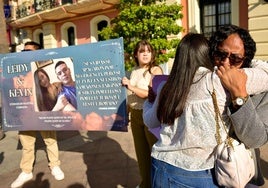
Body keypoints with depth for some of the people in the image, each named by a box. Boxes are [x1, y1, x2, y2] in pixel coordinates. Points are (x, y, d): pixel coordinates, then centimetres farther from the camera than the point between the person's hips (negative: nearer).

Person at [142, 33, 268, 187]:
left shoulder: (167, 87, 0)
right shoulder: (216, 80, -14)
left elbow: (150, 121, 15)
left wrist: (148, 102, 36)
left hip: (162, 168, 5)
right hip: (197, 175, -4)